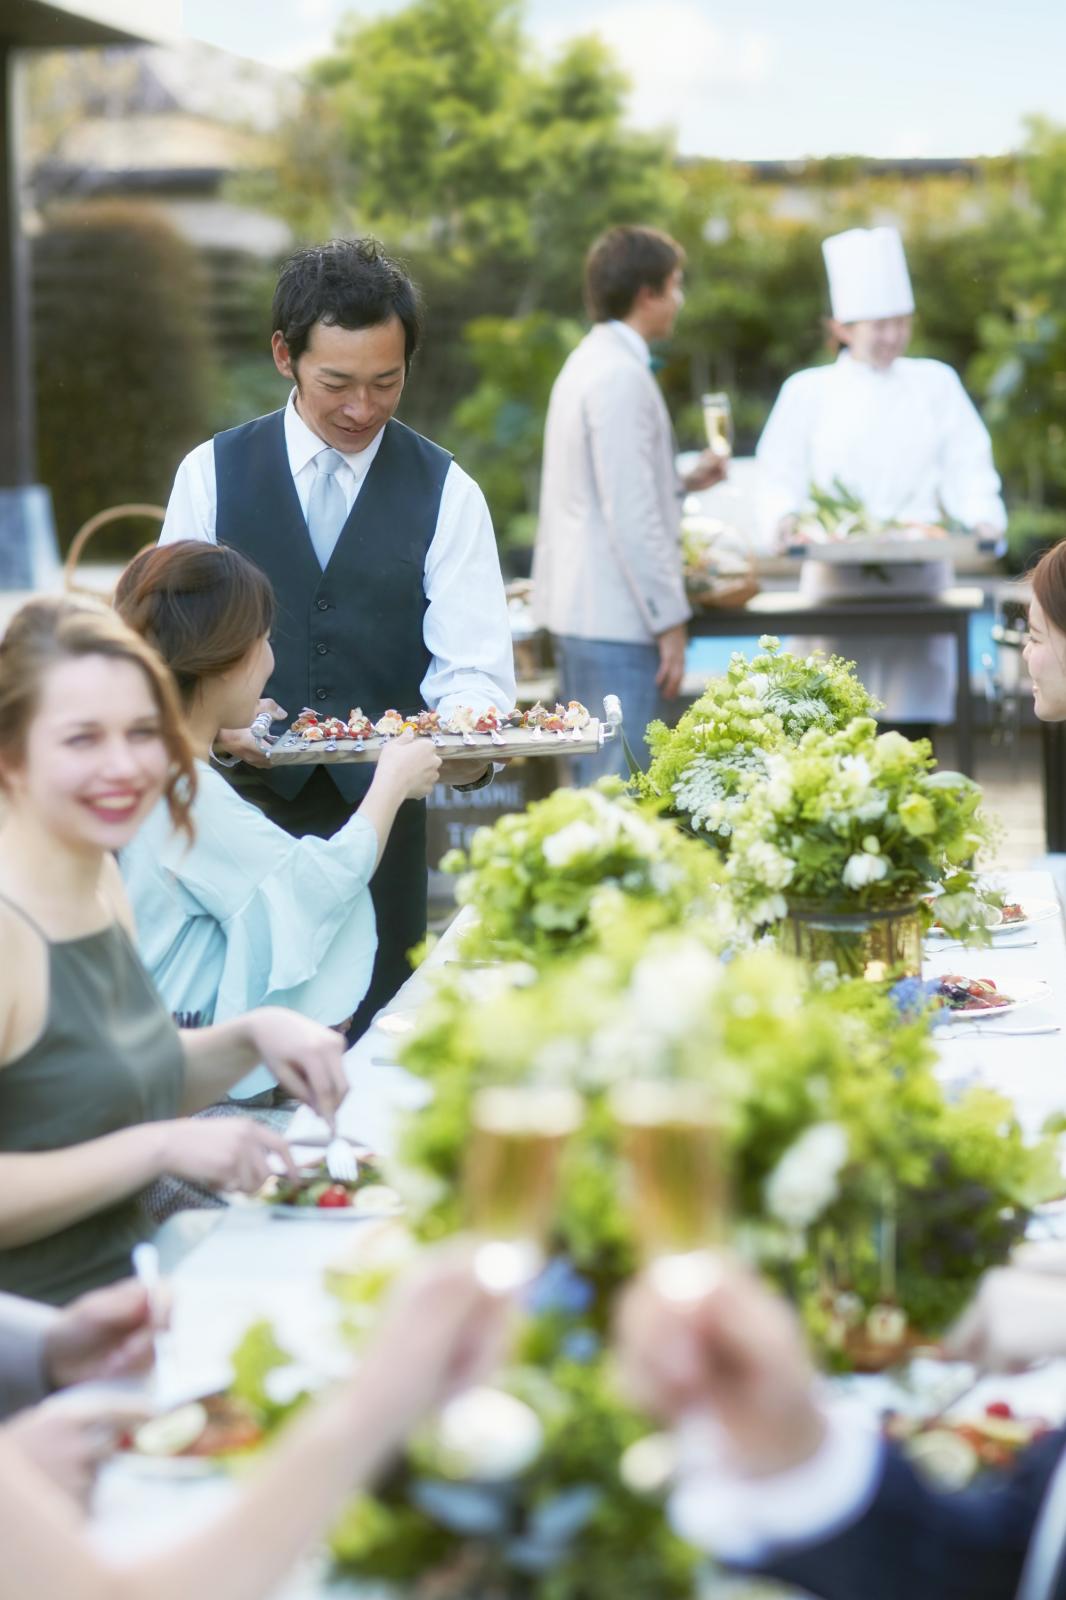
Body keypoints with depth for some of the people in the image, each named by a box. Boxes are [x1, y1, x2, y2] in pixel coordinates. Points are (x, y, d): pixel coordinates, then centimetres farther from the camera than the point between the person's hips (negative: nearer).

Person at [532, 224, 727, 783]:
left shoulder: (586, 364, 16)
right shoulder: (621, 375, -15)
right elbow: (630, 515, -19)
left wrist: (684, 483, 23)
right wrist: (669, 621, -17)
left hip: (577, 610, 10)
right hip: (617, 618, -10)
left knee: (595, 779, 13)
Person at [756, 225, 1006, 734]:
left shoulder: (936, 383, 12)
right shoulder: (808, 391, 8)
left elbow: (967, 469, 7)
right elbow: (781, 477, 4)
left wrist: (983, 519, -11)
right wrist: (787, 519, -16)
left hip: (919, 574, 1)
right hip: (837, 575, -1)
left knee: (913, 719, -1)